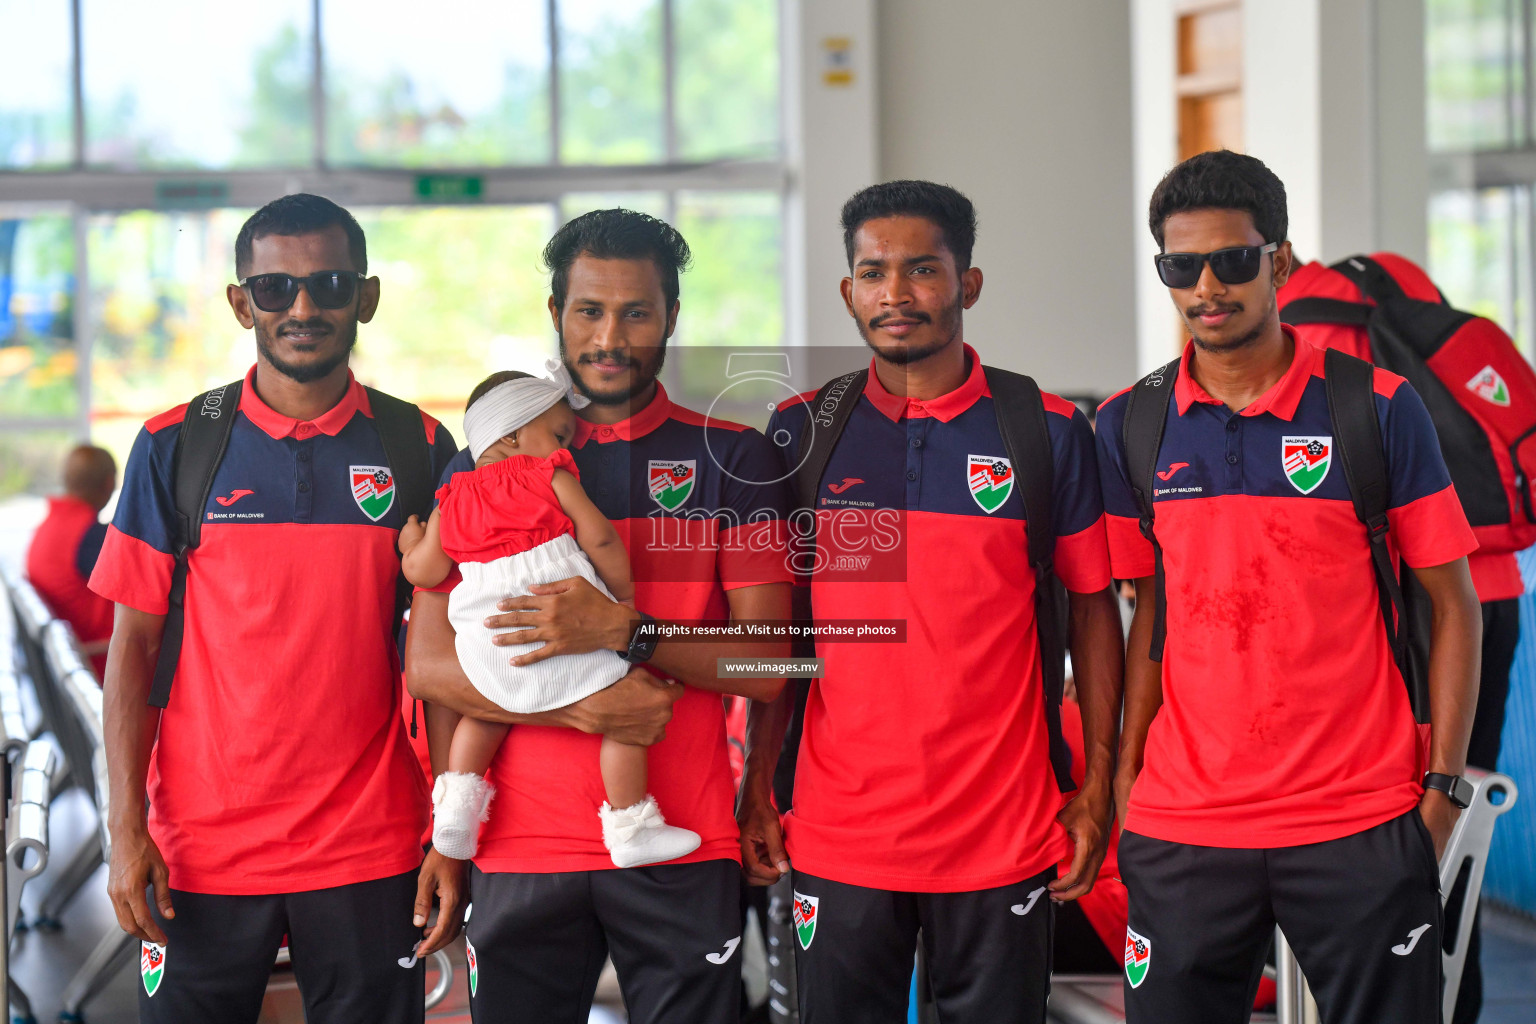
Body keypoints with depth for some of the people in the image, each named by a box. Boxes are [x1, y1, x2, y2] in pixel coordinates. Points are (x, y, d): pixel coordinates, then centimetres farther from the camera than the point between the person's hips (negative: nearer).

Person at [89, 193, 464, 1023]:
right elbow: (133, 643, 2)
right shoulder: (174, 448, 1)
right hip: (201, 851, 0)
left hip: (370, 853, 0)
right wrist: (126, 828, -6)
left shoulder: (419, 451, 3)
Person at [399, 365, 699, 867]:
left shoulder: (452, 501, 15)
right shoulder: (552, 476, 3)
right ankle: (628, 826, 5)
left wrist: (411, 545, 35)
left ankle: (459, 795, 17)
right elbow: (598, 538, -4)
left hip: (487, 653, 5)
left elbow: (425, 572, 14)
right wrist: (623, 592, 10)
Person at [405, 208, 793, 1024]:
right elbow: (428, 664, 0)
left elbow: (766, 665, -1)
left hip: (681, 849, -1)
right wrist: (588, 709, -14)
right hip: (522, 848, 1)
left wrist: (626, 632, -17)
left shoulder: (732, 460, 6)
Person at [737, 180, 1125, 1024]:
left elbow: (1092, 607, 5)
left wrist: (1097, 786, -1)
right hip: (837, 837, 1)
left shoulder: (1048, 431, 0)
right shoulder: (802, 432, 4)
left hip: (1005, 836, -1)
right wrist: (758, 787, 2)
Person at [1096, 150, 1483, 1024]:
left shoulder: (1378, 409, -2)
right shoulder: (1130, 427, 5)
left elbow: (1454, 606, 1)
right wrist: (1124, 771, 4)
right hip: (1180, 825, 2)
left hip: (1360, 822, -2)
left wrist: (1442, 787, -5)